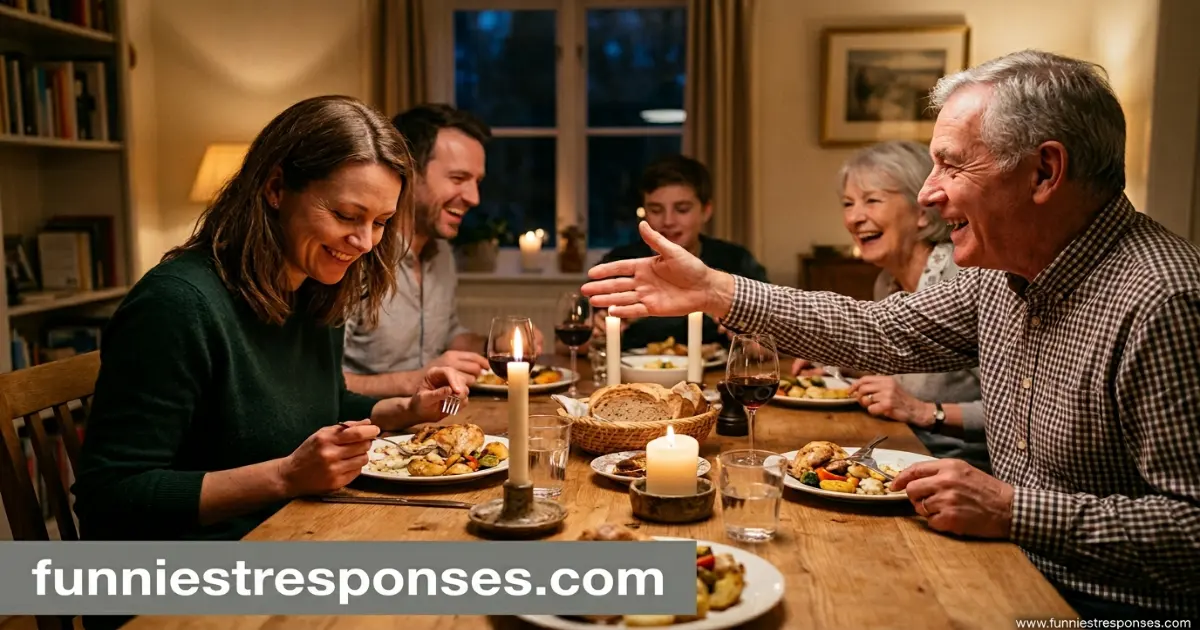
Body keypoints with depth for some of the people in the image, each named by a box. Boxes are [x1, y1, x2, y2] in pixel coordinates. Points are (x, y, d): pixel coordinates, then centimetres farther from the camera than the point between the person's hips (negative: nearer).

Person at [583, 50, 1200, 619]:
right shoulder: (1004, 272, 2)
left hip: (1113, 607, -7)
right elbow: (878, 331, 7)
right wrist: (711, 289, 4)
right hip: (1014, 576, 7)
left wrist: (1011, 510, -27)